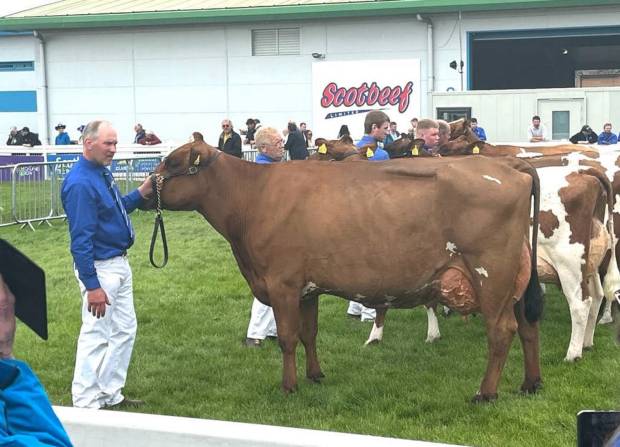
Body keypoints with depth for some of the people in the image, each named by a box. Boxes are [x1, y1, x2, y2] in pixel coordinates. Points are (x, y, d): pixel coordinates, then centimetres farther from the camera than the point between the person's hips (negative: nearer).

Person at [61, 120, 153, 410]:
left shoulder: (102, 173, 6)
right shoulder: (80, 183, -23)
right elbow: (80, 239, -25)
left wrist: (141, 194, 2)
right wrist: (92, 286, -25)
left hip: (119, 264, 10)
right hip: (99, 268, -10)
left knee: (125, 331, 17)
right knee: (96, 336, 0)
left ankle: (111, 394, 28)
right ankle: (86, 405, 12)